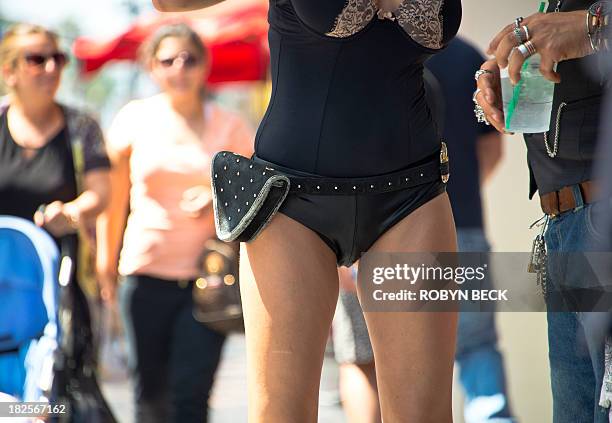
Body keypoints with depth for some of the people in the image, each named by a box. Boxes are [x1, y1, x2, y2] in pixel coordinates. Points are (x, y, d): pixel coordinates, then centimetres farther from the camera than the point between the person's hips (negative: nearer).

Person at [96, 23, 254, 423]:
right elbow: (115, 198, 11)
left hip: (208, 277, -1)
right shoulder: (135, 119, 4)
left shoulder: (230, 127, 3)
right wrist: (107, 261, 12)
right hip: (147, 273, 1)